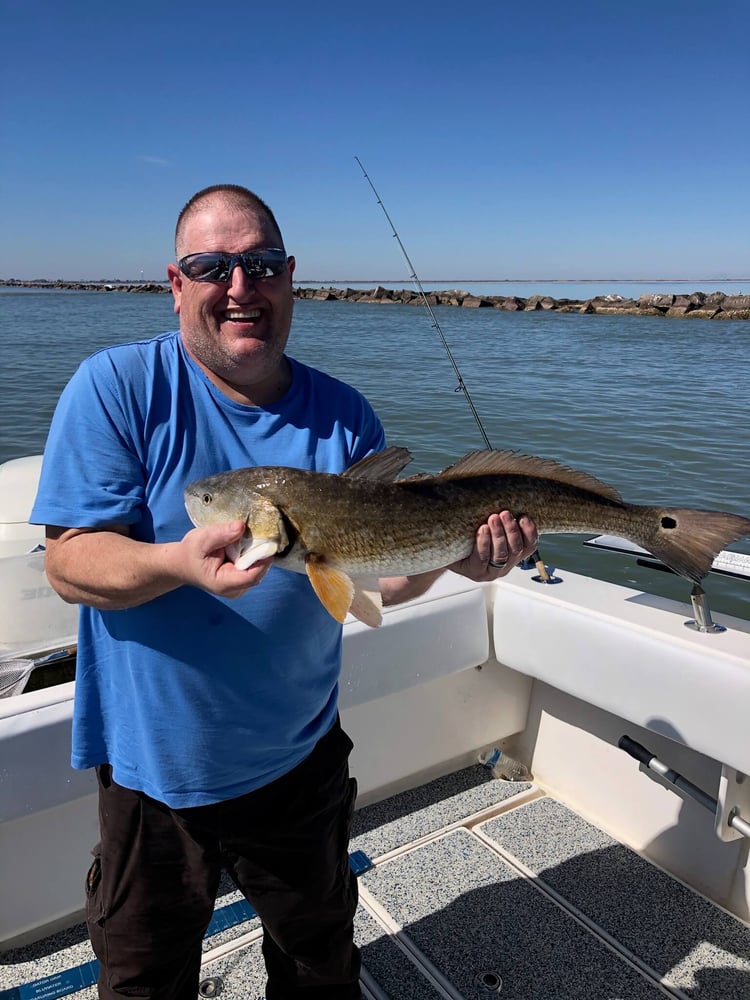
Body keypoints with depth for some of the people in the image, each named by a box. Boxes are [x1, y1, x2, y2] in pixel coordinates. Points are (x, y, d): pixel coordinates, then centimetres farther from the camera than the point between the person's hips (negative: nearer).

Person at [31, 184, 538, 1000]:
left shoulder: (343, 416, -5)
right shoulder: (115, 388, -14)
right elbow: (68, 562, -17)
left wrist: (448, 556, -24)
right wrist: (180, 562, -37)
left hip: (299, 759, 3)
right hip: (155, 764, -2)